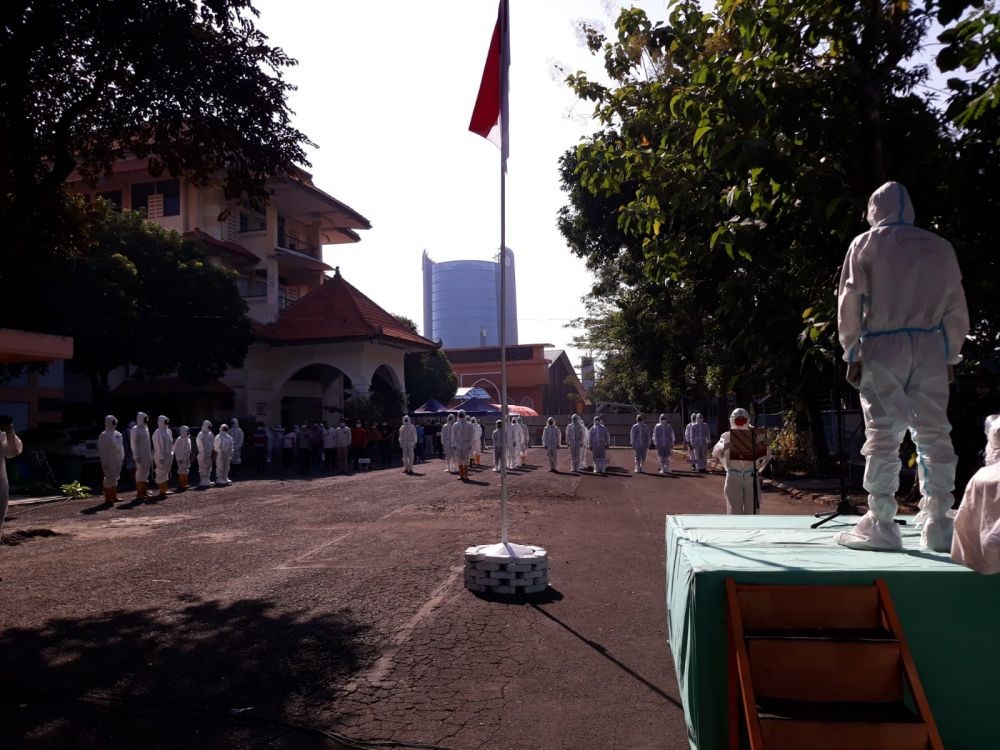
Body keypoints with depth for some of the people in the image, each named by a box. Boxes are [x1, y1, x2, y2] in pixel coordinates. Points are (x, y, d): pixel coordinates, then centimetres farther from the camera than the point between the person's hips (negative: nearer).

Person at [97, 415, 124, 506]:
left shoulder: (118, 434, 10)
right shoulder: (103, 436, -12)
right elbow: (102, 450, -14)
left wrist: (122, 457, 14)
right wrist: (104, 461, -16)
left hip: (117, 460, 8)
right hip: (109, 461, -8)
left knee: (115, 478, 14)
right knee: (109, 478, -5)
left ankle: (114, 497, 23)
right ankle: (108, 499, 0)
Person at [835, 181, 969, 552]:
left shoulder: (866, 243, 4)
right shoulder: (940, 246, 15)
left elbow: (850, 300, -3)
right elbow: (957, 306, 13)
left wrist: (852, 353, -1)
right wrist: (952, 355, 17)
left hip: (883, 347, -3)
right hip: (931, 348, 3)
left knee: (883, 436, -4)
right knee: (934, 435, 6)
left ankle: (880, 526, -4)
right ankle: (938, 526, 7)